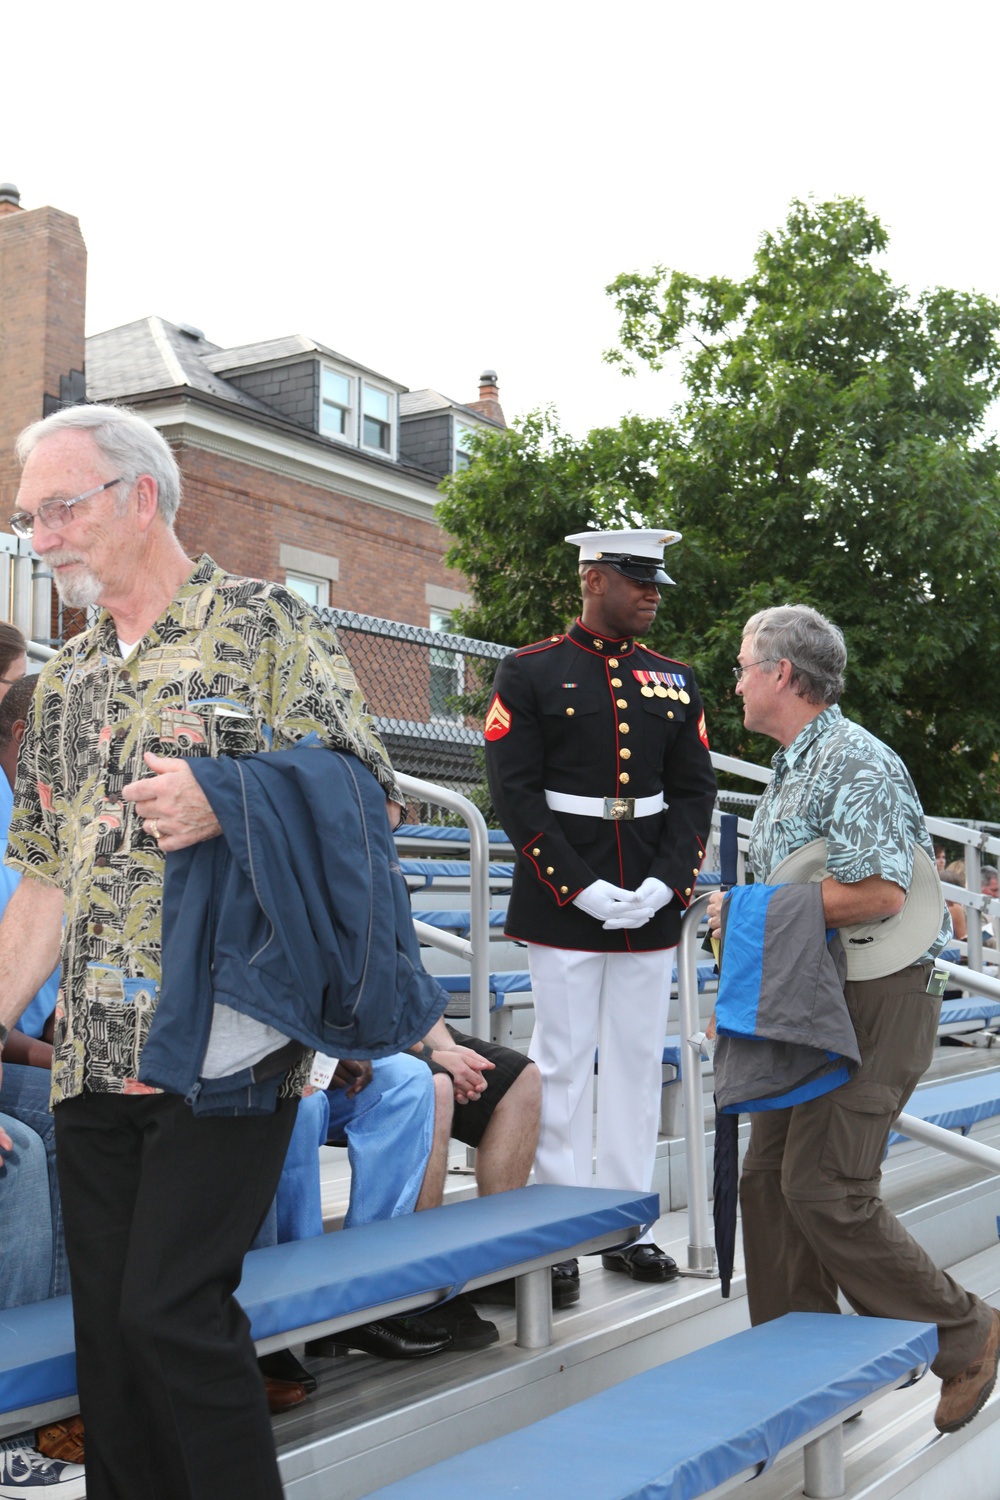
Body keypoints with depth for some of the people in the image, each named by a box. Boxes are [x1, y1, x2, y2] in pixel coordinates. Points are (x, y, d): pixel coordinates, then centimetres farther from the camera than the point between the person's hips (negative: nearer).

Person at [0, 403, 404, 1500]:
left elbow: (370, 801, -6)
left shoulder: (265, 628, -1)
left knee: (169, 1310, -9)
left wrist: (224, 807, -21)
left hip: (224, 1049, -6)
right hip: (93, 1061, 6)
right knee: (106, 1326, 9)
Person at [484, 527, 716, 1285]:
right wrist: (583, 888, -15)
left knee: (639, 1060, 10)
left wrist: (665, 884, -7)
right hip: (564, 903, -4)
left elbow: (695, 791, 7)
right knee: (564, 1062, 2)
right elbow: (516, 791, -9)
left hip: (651, 903, 4)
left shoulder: (677, 681, 10)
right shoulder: (531, 673, -2)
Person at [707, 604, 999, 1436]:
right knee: (770, 1179, 8)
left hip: (874, 1000, -10)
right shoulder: (789, 770, 17)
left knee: (824, 1189, -11)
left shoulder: (857, 761, -15)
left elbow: (879, 894, -25)